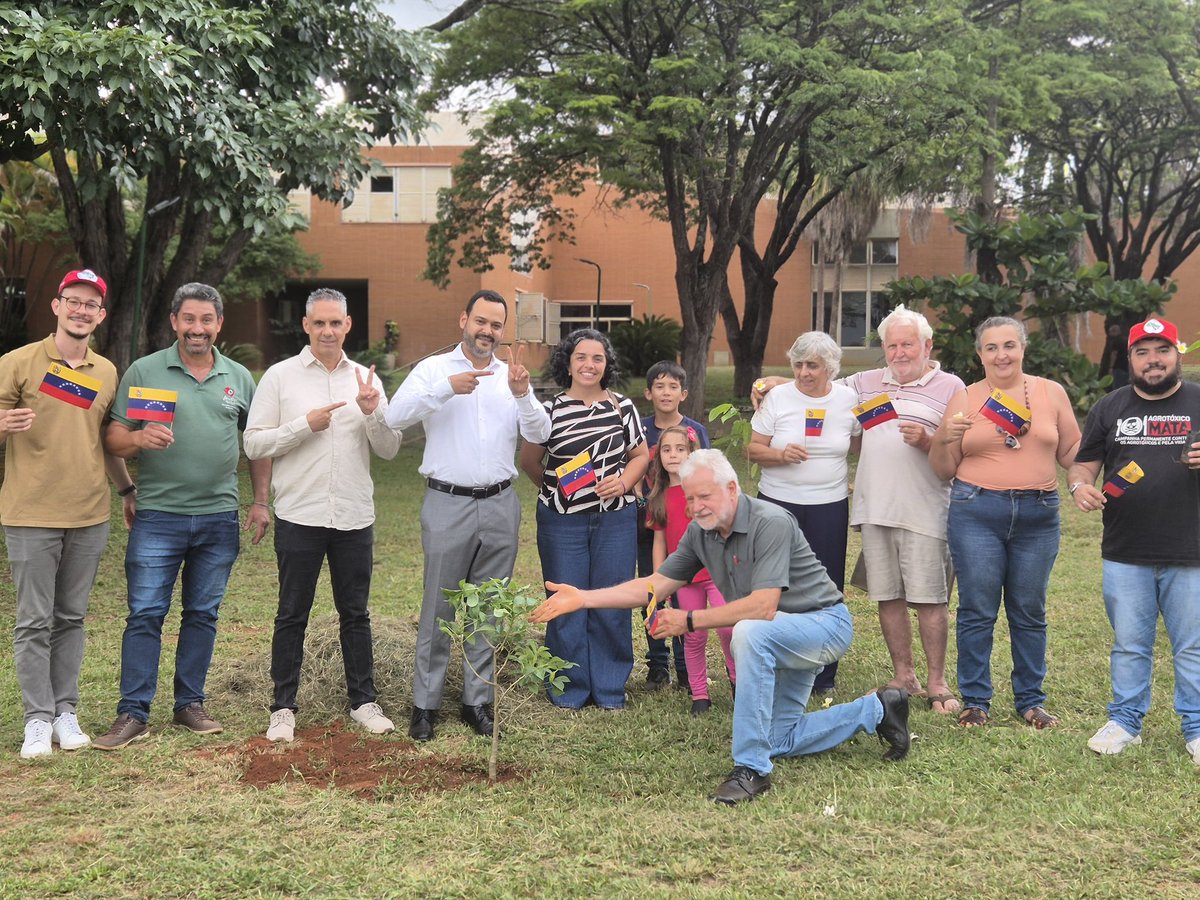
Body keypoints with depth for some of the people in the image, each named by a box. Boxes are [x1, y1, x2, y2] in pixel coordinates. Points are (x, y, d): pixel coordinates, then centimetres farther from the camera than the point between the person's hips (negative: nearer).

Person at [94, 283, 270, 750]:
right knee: (145, 614, -3)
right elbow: (112, 439, -1)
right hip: (158, 515, -2)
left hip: (219, 518, 3)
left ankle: (190, 704, 21)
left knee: (202, 614, 10)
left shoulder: (239, 378, 9)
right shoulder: (144, 371, 1)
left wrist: (260, 501, 9)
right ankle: (133, 713, 5)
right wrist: (138, 438, -22)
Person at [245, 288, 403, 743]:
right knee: (292, 615, 6)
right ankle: (283, 708, 17)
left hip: (355, 517, 3)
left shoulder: (366, 379, 8)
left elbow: (389, 449, 5)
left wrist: (372, 413, -12)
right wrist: (306, 424, -15)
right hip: (299, 517, -2)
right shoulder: (280, 377, -1)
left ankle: (363, 701, 22)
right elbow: (254, 444, -6)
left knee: (355, 614, 12)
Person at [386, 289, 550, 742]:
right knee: (438, 609, 2)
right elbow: (396, 415, -15)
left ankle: (478, 700, 21)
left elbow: (540, 434, -1)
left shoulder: (511, 375, 9)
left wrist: (522, 394, -18)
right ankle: (425, 704, 12)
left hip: (500, 505, 3)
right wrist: (447, 388, -24)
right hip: (448, 504, -3)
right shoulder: (434, 369, 0)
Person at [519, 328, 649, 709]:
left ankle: (610, 688, 19)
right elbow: (529, 461, 8)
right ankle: (570, 688, 18)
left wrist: (624, 482, -6)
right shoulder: (551, 410, -1)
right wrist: (553, 491, 8)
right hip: (562, 521, -1)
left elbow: (640, 454, 10)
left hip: (616, 519, 1)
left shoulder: (623, 407, 4)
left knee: (612, 604, 6)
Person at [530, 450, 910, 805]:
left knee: (748, 632, -38)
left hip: (825, 622, -9)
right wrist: (583, 597, -10)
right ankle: (876, 710, 29)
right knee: (776, 740, 13)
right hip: (782, 636, 9)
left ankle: (751, 768, -29)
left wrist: (690, 621, -29)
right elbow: (655, 584, -1)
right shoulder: (700, 532, -4)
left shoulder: (771, 523, -28)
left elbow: (763, 607, -34)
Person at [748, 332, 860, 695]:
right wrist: (781, 454, -19)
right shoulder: (778, 397, -1)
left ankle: (823, 676, 17)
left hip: (829, 506, 1)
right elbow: (754, 448, -1)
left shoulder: (848, 399, 3)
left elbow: (860, 444, 16)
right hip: (778, 502, -1)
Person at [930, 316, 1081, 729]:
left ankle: (1030, 700, 21)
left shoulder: (1052, 393, 8)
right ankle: (974, 700, 13)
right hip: (976, 513, -1)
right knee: (977, 611, 2)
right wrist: (944, 439, -12)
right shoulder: (964, 399, 5)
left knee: (1030, 613, 8)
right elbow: (944, 469, 7)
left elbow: (1072, 452, 11)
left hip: (1038, 515, 1)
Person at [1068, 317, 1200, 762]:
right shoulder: (1110, 408, 11)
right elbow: (1083, 463, 11)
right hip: (1125, 556, 2)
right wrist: (1081, 486, -11)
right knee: (1129, 644, 9)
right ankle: (1125, 721, 21)